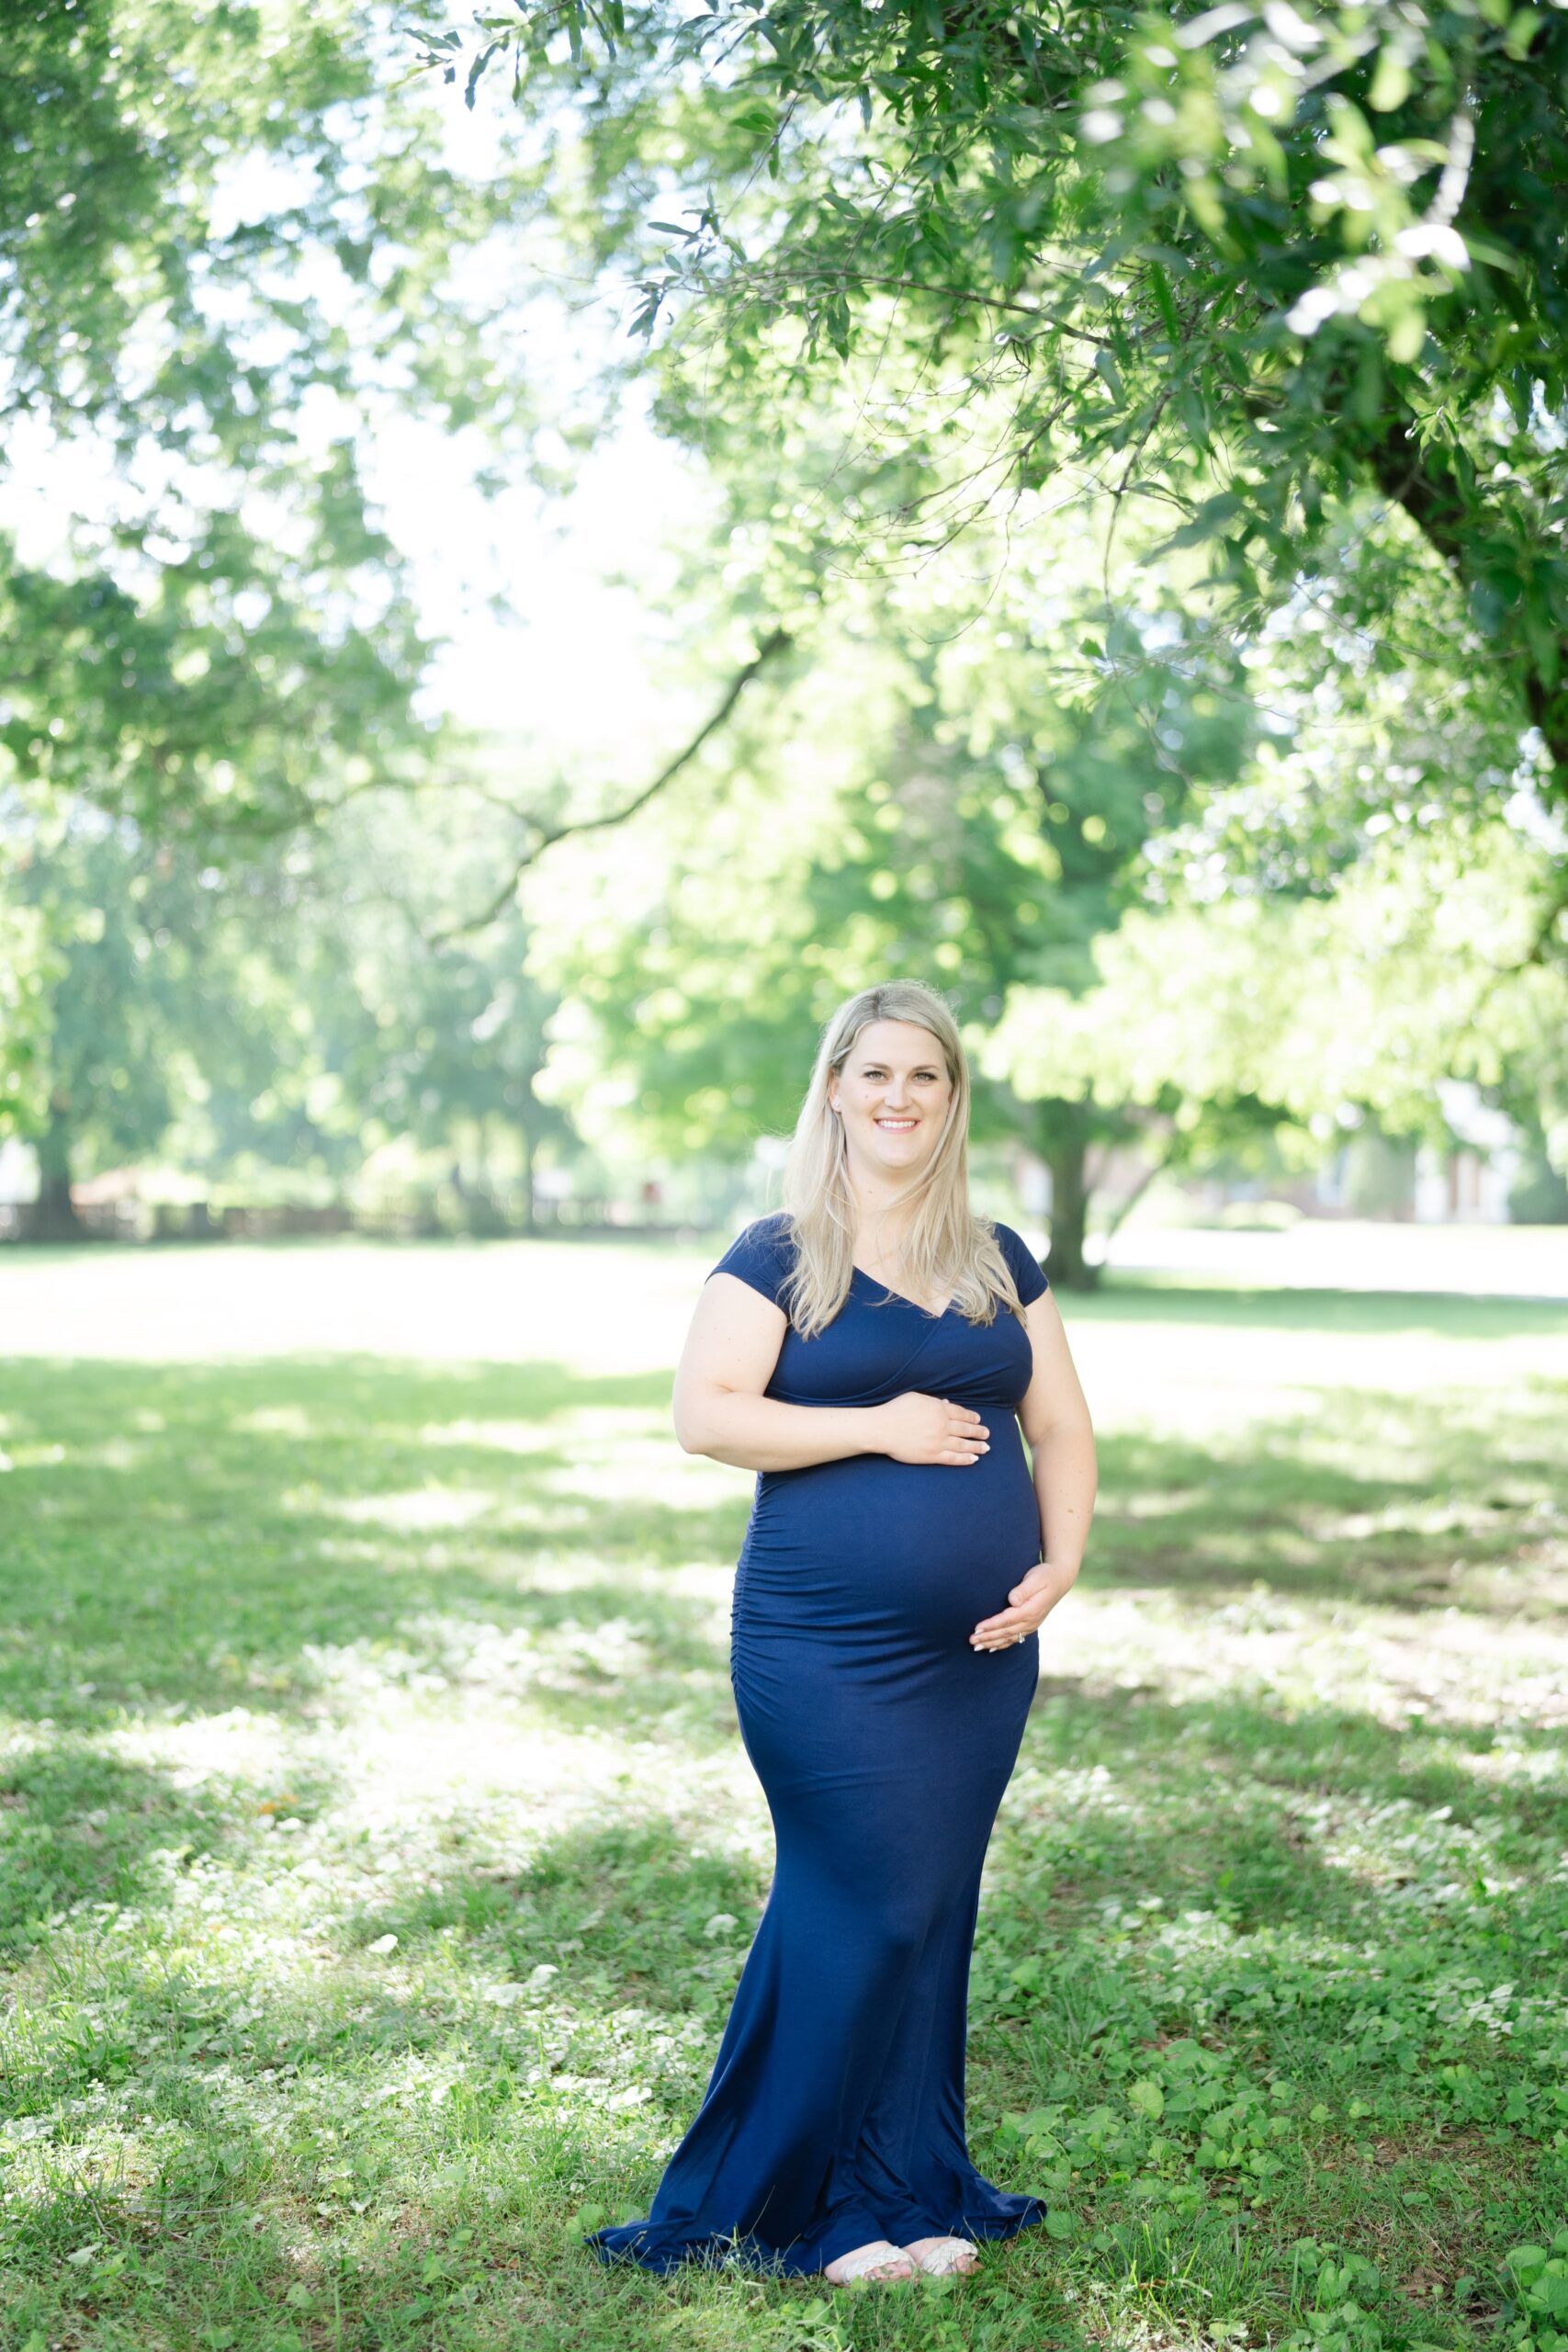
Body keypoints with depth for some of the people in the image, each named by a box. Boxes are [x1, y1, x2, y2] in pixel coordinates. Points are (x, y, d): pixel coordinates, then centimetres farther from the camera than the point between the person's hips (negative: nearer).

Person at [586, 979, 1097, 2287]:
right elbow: (703, 1415, -10)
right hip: (825, 1657, -4)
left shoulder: (999, 1262, 13)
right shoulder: (777, 1258, 0)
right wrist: (879, 1426, -15)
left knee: (937, 1911, 10)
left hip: (979, 1655, 5)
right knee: (864, 1908, -5)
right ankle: (801, 2204, 11)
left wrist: (1060, 1564, -1)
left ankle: (911, 2191, 22)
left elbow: (1062, 1427, 15)